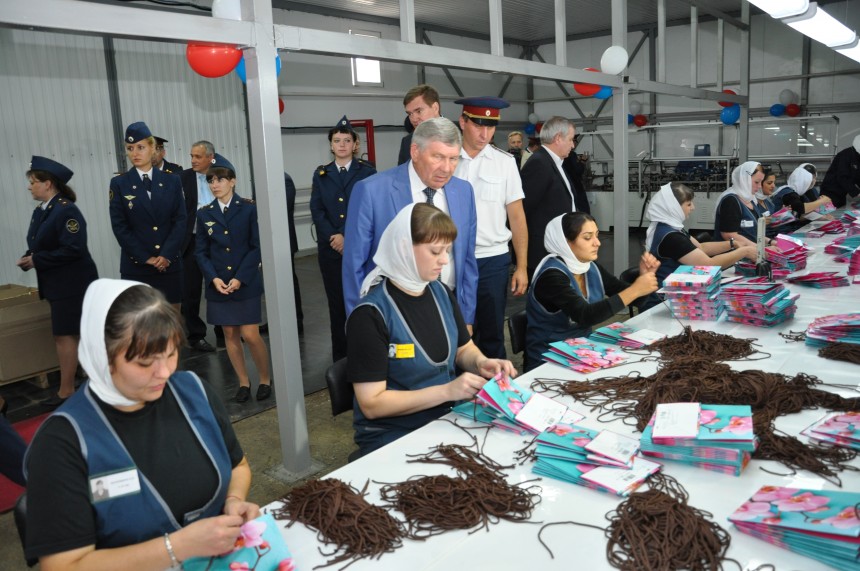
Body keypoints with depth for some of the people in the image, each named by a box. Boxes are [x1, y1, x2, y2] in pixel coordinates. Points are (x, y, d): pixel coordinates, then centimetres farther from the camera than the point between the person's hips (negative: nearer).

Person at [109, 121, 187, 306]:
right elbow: (120, 226, -3)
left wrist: (166, 255, -11)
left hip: (170, 263, 2)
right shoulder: (119, 184, 1)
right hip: (135, 265, -1)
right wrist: (146, 258, -10)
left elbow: (180, 220, 0)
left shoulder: (172, 181, 6)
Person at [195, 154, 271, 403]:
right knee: (230, 334, 9)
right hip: (218, 285, 4)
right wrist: (214, 278, -10)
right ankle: (243, 382, 23)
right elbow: (201, 252, 6)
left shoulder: (249, 208, -4)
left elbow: (257, 247, -7)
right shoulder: (204, 214, 5)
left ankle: (265, 379, 16)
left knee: (250, 335, -5)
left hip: (246, 283, -3)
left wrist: (240, 278, -14)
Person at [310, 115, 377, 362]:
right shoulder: (321, 174, 11)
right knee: (337, 302, 7)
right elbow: (317, 210, 3)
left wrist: (347, 236, -14)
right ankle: (340, 356, 15)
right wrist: (333, 237, -11)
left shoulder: (367, 171, 3)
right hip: (330, 248, 3)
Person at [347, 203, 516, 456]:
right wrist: (447, 391, -24)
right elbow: (372, 404, -19)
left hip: (447, 418, 7)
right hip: (391, 436, -6)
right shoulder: (370, 315, -18)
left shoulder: (441, 293, 3)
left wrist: (481, 363, -6)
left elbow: (463, 349, 17)